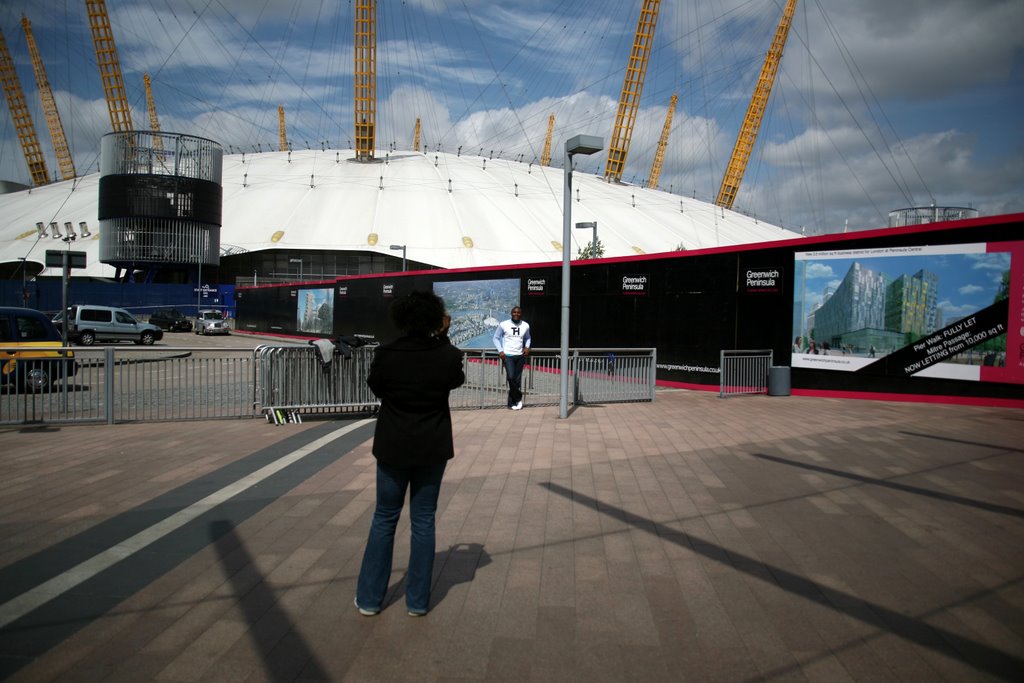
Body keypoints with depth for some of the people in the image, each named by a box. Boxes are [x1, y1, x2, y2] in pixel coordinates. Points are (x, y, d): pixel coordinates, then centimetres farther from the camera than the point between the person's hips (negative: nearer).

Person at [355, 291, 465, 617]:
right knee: (423, 521, 11)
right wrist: (443, 337, 7)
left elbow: (375, 387, 4)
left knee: (384, 519, 14)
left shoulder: (386, 354, -14)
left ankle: (369, 598, 21)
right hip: (432, 449, 0)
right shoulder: (448, 355, -13)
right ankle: (418, 600, 19)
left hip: (393, 447, 0)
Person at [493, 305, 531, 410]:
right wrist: (500, 351, -8)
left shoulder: (525, 325, 3)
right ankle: (518, 398, 3)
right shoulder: (503, 324, -6)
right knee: (511, 377, -18)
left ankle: (512, 402, 18)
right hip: (508, 355, -3)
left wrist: (527, 347, 3)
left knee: (517, 380, 6)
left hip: (520, 356, 4)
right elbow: (496, 338, 3)